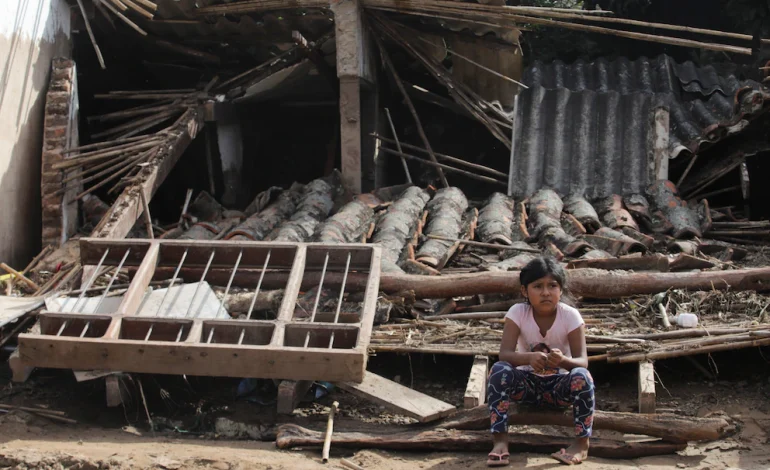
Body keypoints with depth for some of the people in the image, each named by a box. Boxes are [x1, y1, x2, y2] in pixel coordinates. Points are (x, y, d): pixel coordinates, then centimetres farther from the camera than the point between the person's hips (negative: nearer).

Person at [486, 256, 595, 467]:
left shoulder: (570, 315, -15)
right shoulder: (518, 312, -14)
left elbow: (582, 361, -21)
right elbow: (504, 354, -23)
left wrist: (563, 360, -45)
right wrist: (529, 357, -46)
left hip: (559, 386, -1)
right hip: (527, 384, 1)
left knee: (581, 376, -33)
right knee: (499, 370, -29)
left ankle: (582, 443, -17)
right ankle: (500, 440, -24)